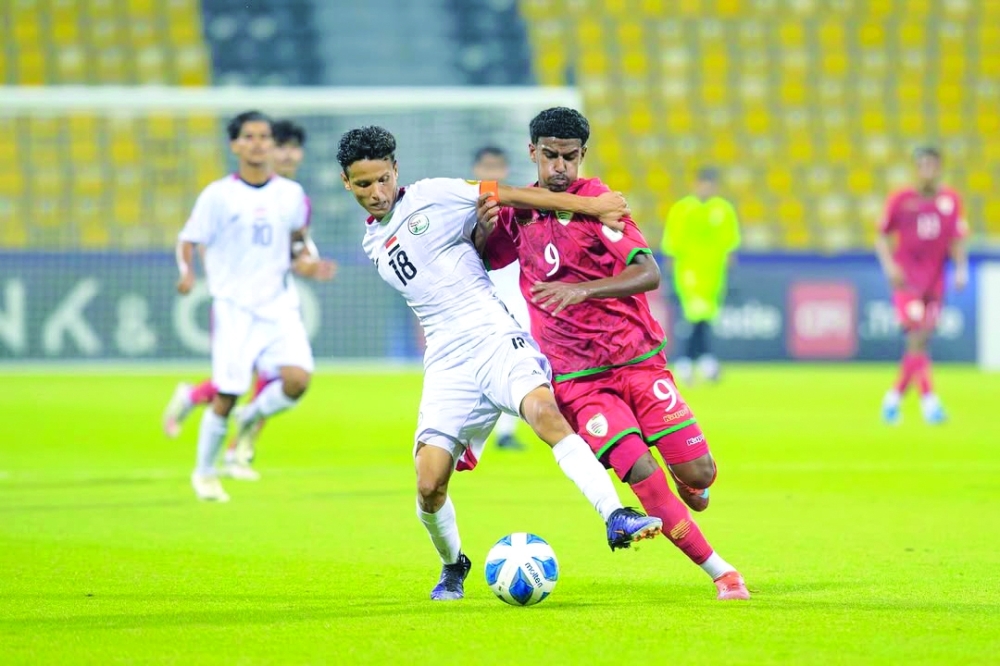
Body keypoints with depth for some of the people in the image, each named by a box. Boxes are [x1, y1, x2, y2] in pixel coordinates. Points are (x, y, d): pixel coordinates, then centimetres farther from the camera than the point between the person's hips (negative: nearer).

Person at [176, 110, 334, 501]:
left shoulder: (291, 194, 7)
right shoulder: (218, 195, -4)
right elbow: (189, 240, 0)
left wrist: (307, 260, 2)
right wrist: (187, 271, -19)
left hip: (280, 305, 3)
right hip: (234, 308, -3)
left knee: (297, 378, -18)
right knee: (227, 396, -4)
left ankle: (251, 420, 14)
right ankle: (204, 473, 18)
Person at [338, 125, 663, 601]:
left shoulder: (432, 197, 3)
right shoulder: (373, 245, 19)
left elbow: (513, 196, -3)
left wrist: (590, 206, -10)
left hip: (495, 338, -4)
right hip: (447, 362, 4)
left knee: (545, 413, -34)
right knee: (429, 486, -8)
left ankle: (616, 519, -42)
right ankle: (452, 565, 22)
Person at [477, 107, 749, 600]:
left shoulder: (593, 199, -7)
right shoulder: (517, 210, 6)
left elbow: (648, 274, -16)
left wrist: (581, 290, -32)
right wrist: (485, 226, -2)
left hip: (638, 358, -1)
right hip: (577, 378, 1)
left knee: (698, 475, -7)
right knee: (641, 474, -18)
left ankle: (689, 482, 31)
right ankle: (720, 572, -6)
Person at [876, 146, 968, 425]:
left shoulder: (951, 200, 4)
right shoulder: (901, 200, -2)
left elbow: (957, 241, 10)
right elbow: (883, 236, 4)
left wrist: (961, 268, -5)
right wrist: (890, 266, -11)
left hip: (935, 281, 3)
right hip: (906, 277, -3)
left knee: (921, 340, 4)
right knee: (915, 336, -16)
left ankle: (895, 396, 19)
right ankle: (928, 399, -20)